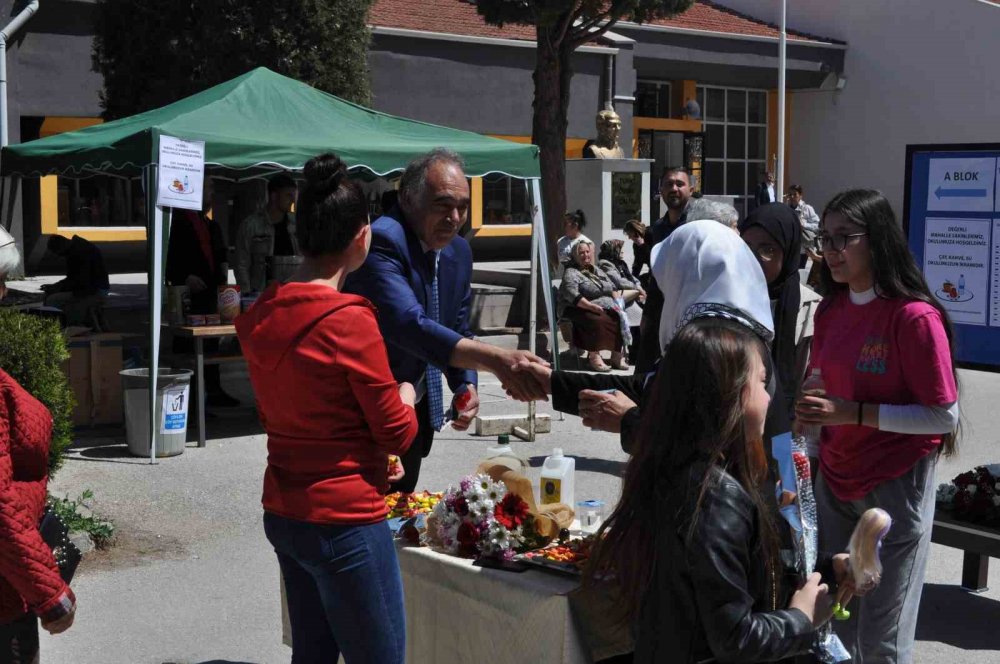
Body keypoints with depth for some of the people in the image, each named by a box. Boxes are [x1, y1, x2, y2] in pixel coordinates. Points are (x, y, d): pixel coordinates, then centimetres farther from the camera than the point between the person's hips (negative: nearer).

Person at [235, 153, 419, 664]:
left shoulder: (261, 315, 4)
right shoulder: (349, 319, -19)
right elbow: (398, 433, -12)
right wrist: (405, 394, 9)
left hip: (282, 515, 8)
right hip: (345, 521, -8)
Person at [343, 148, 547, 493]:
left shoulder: (459, 251, 3)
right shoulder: (382, 241, -24)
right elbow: (409, 325, -38)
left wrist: (466, 384, -6)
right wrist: (497, 359, -47)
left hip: (418, 412, 8)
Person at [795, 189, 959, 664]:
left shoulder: (914, 316, -17)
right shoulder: (830, 309, 5)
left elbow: (944, 417, -17)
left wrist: (855, 413, -22)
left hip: (896, 486, -6)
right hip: (835, 481, 6)